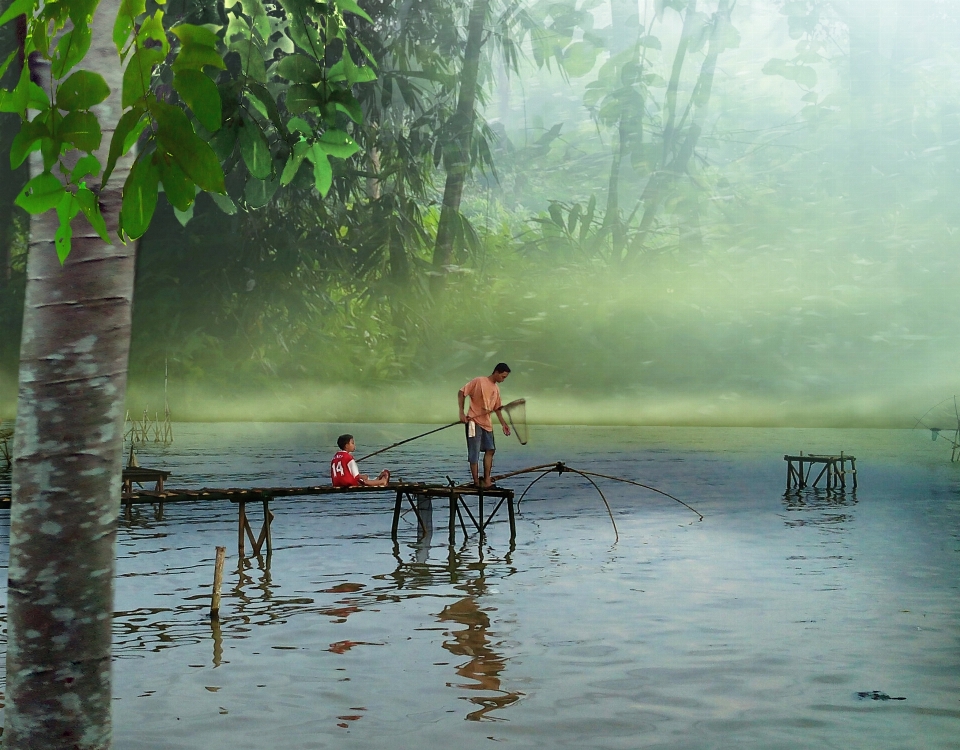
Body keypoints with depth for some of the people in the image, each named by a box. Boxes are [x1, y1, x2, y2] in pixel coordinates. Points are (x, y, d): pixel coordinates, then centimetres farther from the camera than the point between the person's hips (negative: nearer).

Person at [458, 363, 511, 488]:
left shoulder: (496, 388, 12)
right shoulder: (478, 381, -9)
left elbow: (497, 408, 19)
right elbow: (461, 393, -9)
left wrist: (504, 424, 13)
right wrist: (461, 413, -15)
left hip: (487, 423, 8)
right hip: (474, 421, -8)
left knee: (490, 449, 4)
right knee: (474, 453, -3)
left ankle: (486, 481, 8)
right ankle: (476, 483, 1)